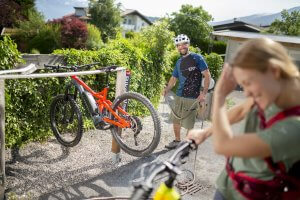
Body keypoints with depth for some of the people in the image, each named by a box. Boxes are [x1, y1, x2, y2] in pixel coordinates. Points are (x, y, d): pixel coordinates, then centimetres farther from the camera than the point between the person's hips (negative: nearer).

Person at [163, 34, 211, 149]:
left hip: (192, 98, -6)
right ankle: (177, 140, 33)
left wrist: (204, 93, -17)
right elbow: (174, 78, 16)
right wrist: (166, 89, -3)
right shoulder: (179, 62, 12)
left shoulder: (197, 58, -6)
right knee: (175, 120, 14)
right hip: (179, 96, 6)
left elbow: (207, 75, -9)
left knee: (188, 124, 0)